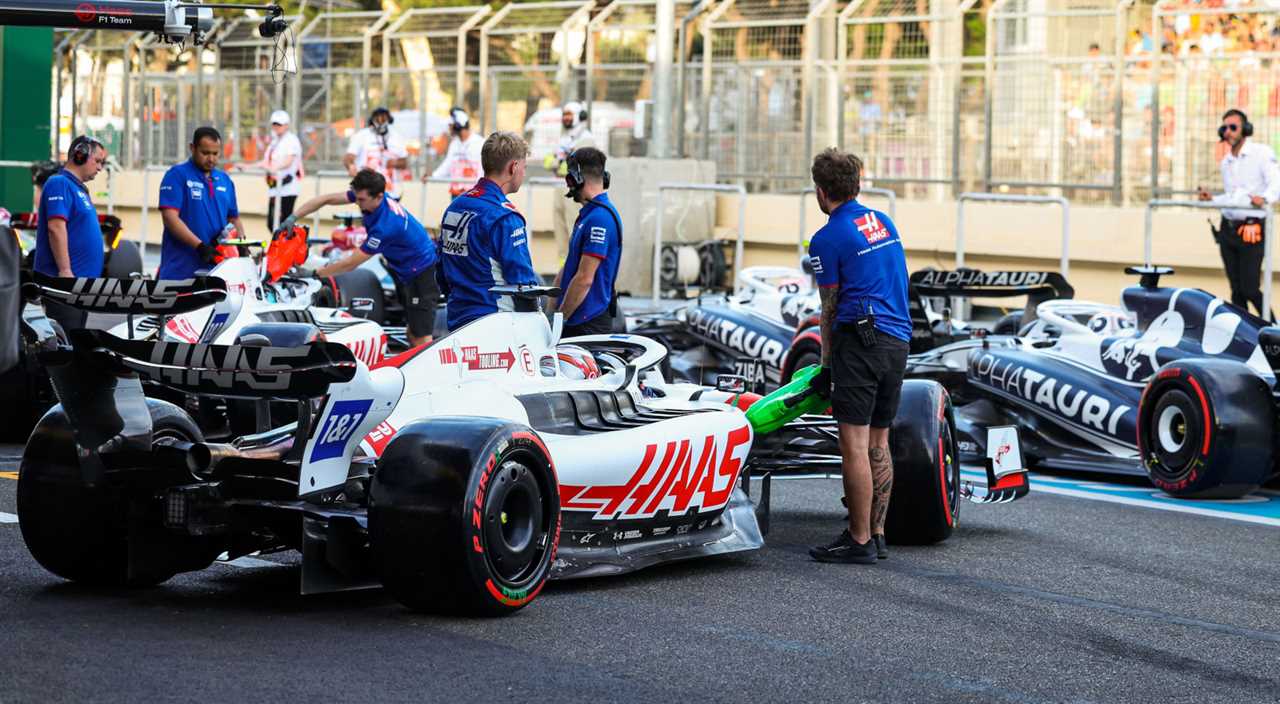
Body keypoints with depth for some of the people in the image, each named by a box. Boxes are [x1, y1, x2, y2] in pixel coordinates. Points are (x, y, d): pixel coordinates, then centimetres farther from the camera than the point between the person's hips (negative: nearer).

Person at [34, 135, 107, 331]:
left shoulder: (79, 188, 20)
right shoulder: (60, 184, -10)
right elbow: (56, 228, -20)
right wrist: (65, 271, -24)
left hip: (81, 281, 10)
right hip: (65, 279, -10)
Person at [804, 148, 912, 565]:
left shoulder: (828, 239, -6)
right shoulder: (883, 222, 16)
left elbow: (830, 308, 0)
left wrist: (827, 363, 11)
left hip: (860, 341, -8)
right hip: (898, 340, 8)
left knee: (854, 444, -7)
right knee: (879, 443, 12)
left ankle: (859, 540, -8)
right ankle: (876, 534, 13)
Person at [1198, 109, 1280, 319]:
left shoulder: (1261, 153, -5)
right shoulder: (1226, 161, 18)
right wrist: (1212, 199, 13)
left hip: (1250, 229, -7)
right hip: (1228, 228, 7)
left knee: (1250, 289, -10)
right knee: (1236, 289, 7)